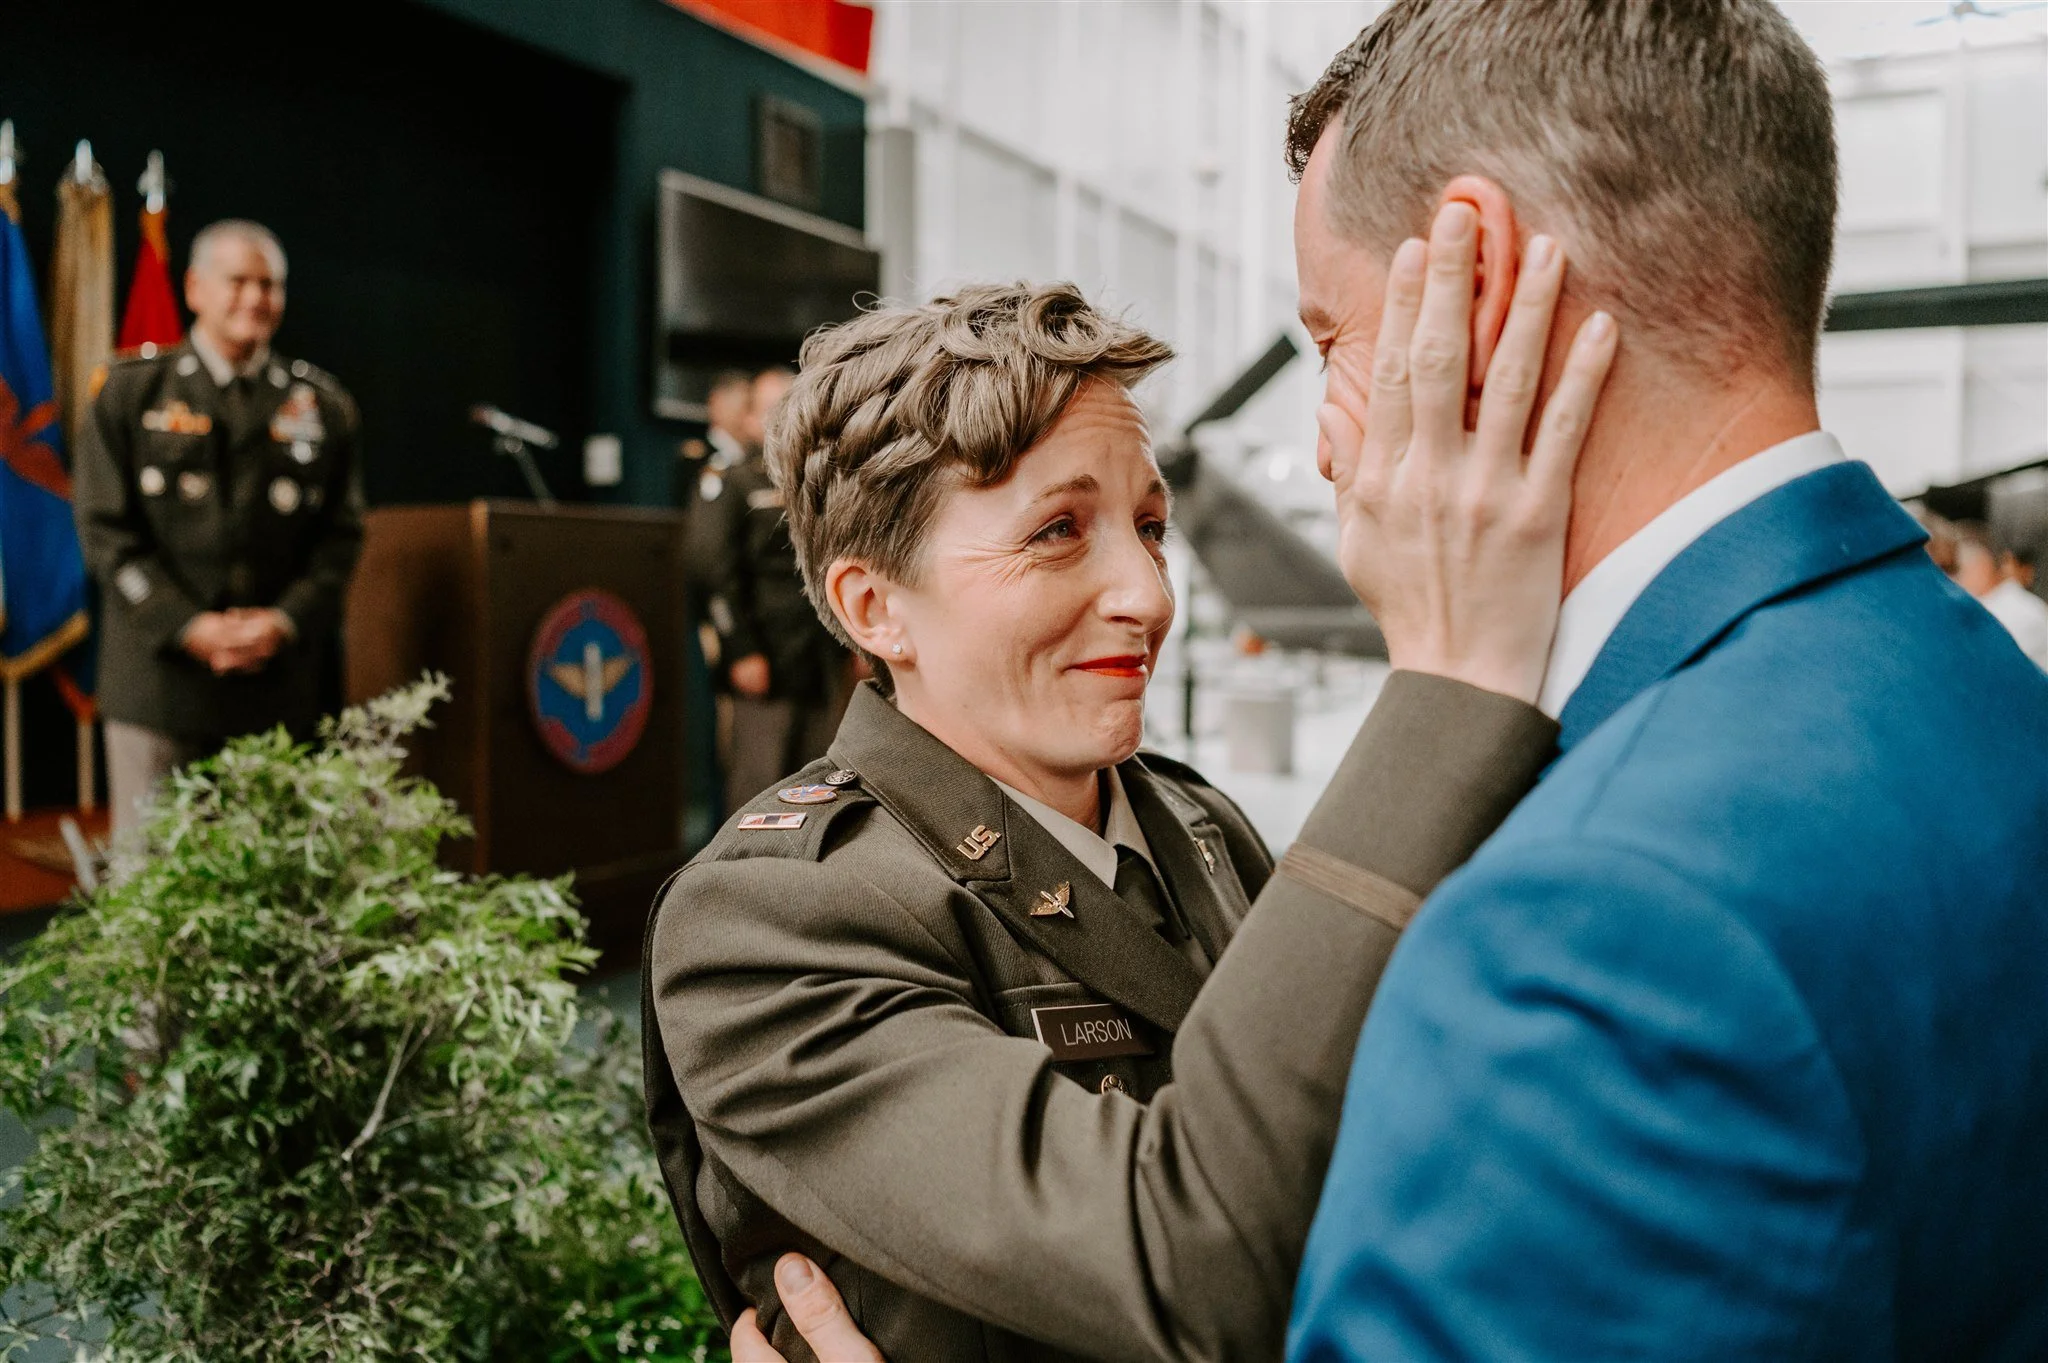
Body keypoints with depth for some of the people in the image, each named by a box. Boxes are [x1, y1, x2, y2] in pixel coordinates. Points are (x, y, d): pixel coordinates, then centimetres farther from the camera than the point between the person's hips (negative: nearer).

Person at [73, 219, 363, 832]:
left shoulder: (323, 405, 11)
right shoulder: (130, 391, 6)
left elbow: (341, 535, 7)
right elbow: (106, 528, 0)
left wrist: (284, 621, -9)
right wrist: (189, 626, -12)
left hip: (278, 686, 1)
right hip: (158, 678, -1)